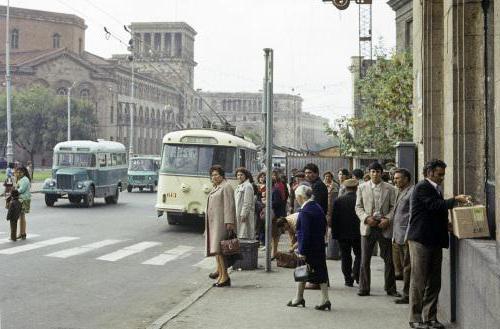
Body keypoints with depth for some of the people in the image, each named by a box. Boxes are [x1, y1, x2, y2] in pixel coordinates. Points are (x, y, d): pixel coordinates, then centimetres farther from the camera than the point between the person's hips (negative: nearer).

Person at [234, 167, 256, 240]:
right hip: (238, 214, 10)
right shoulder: (239, 186, 19)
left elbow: (247, 203, -18)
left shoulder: (247, 186, -12)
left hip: (245, 215, -10)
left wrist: (243, 215, -21)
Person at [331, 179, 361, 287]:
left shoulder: (338, 200, -3)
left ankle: (348, 279, 7)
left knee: (345, 257, 8)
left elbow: (334, 218, -1)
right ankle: (356, 274, -5)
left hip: (343, 233, 1)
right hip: (357, 233, -1)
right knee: (359, 254, 12)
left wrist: (334, 233, 5)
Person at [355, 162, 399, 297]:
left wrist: (388, 219, -12)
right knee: (365, 260, 3)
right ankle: (364, 288, 10)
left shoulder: (389, 188, 4)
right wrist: (366, 218, -10)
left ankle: (390, 288, 14)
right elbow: (358, 207, 6)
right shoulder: (362, 187, 7)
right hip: (368, 227, 1)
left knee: (389, 260, 4)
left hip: (384, 227, 0)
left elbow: (393, 207, 4)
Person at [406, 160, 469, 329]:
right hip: (420, 240, -9)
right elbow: (434, 205, -23)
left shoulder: (435, 189, 19)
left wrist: (447, 224, 10)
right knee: (418, 280, -3)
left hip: (434, 240, 9)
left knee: (434, 282, 10)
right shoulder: (422, 187, -10)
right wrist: (455, 200, -22)